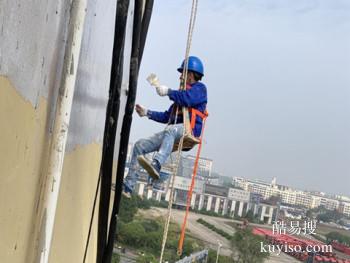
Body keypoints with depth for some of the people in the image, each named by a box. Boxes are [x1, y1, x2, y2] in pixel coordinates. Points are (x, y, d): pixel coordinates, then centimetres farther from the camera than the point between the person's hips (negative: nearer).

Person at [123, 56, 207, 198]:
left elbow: (187, 99, -17)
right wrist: (147, 113, 24)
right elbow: (167, 116, 30)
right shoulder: (183, 93, 33)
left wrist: (167, 91, -8)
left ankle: (156, 165, -63)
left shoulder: (199, 88, 8)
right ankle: (128, 186, -8)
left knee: (171, 129, -42)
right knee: (139, 145, -3)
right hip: (174, 130, 8)